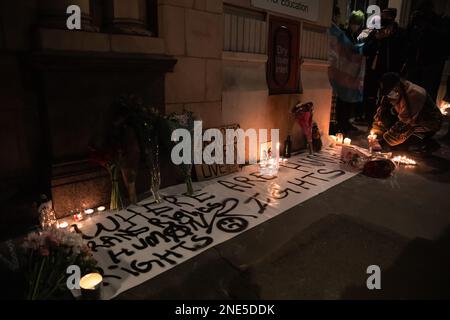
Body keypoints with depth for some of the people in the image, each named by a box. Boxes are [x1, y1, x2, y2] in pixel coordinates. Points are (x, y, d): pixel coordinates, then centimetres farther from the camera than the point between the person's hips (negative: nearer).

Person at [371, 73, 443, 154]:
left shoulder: (414, 95, -35)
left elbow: (403, 124, -35)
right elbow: (382, 111, -8)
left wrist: (382, 143, -34)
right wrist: (374, 132, -19)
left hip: (429, 124, -6)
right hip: (413, 120, 6)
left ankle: (430, 144, 0)